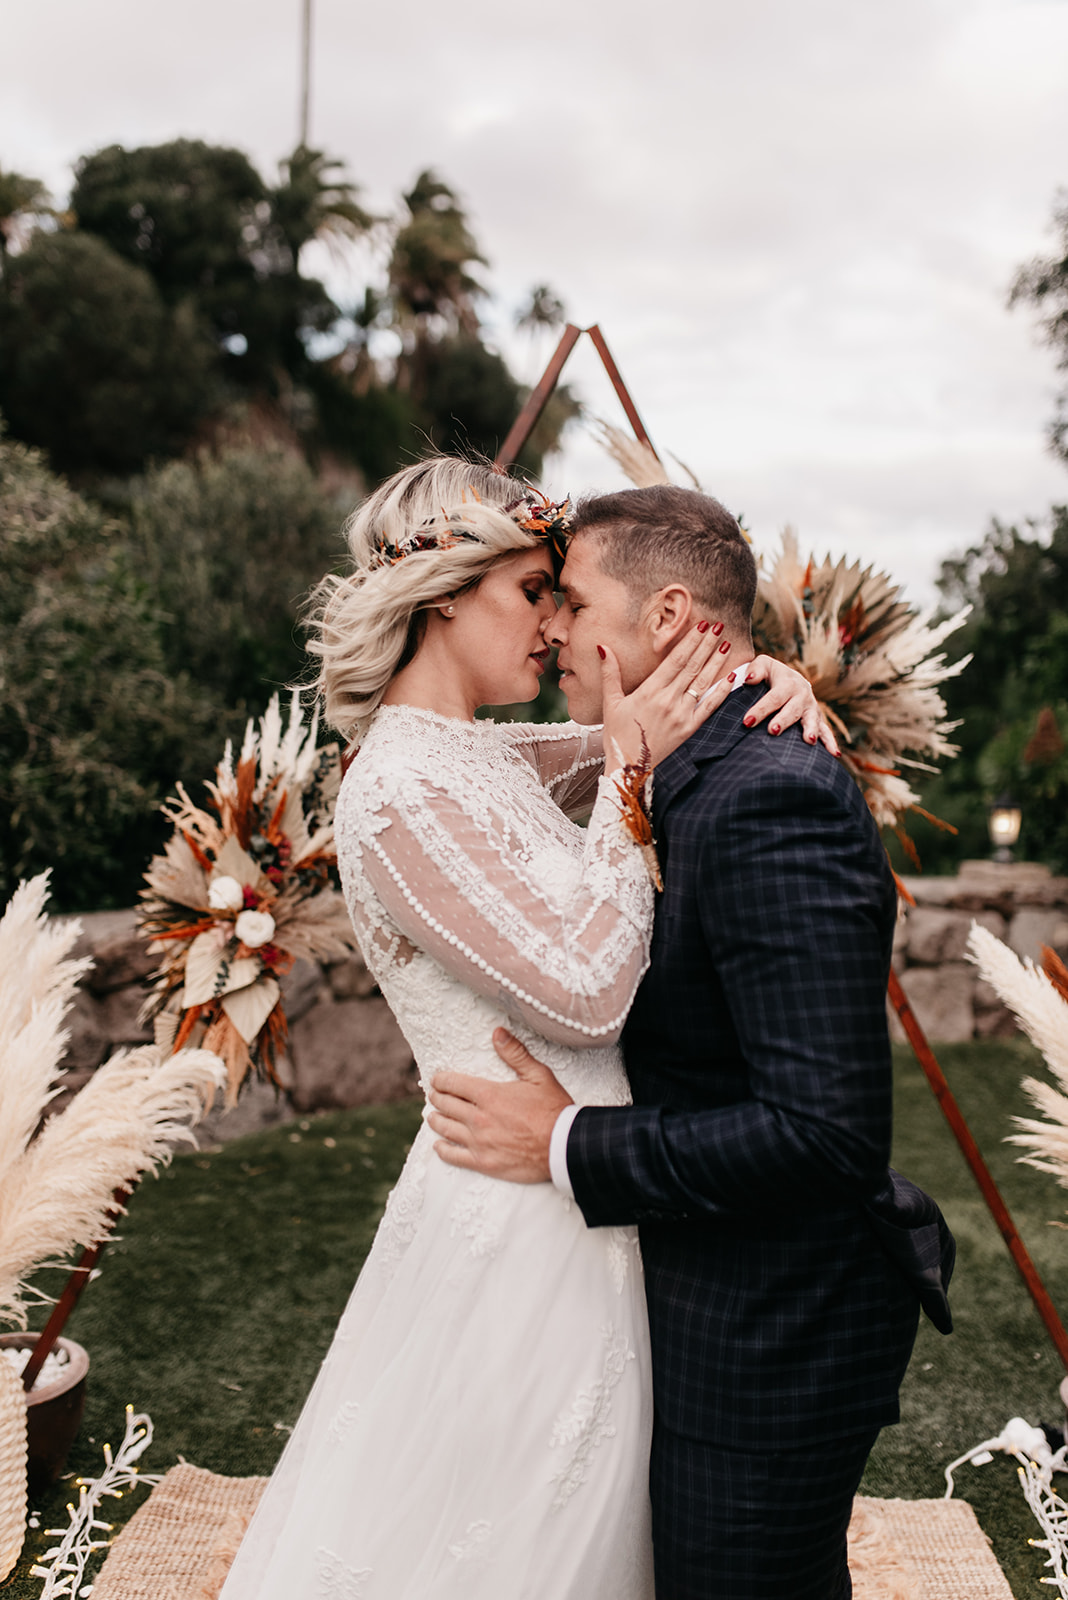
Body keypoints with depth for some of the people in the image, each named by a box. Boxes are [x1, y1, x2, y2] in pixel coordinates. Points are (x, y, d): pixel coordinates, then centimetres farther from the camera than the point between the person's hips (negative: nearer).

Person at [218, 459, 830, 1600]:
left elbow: (664, 726, 16)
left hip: (572, 1212, 9)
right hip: (515, 1222, -9)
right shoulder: (399, 792, -20)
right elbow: (584, 993, -23)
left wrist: (760, 681, -6)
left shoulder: (485, 758, 9)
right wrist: (628, 773, -17)